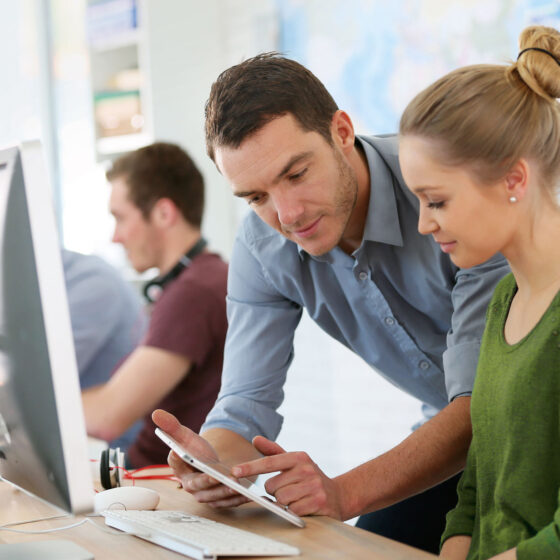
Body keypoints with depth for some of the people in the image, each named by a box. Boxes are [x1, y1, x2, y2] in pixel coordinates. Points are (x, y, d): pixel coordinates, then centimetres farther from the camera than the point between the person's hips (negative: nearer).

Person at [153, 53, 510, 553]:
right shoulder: (263, 247, -12)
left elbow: (488, 400, -35)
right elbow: (247, 403, -12)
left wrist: (346, 493, -48)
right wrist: (213, 463, -37)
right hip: (450, 433, 5)